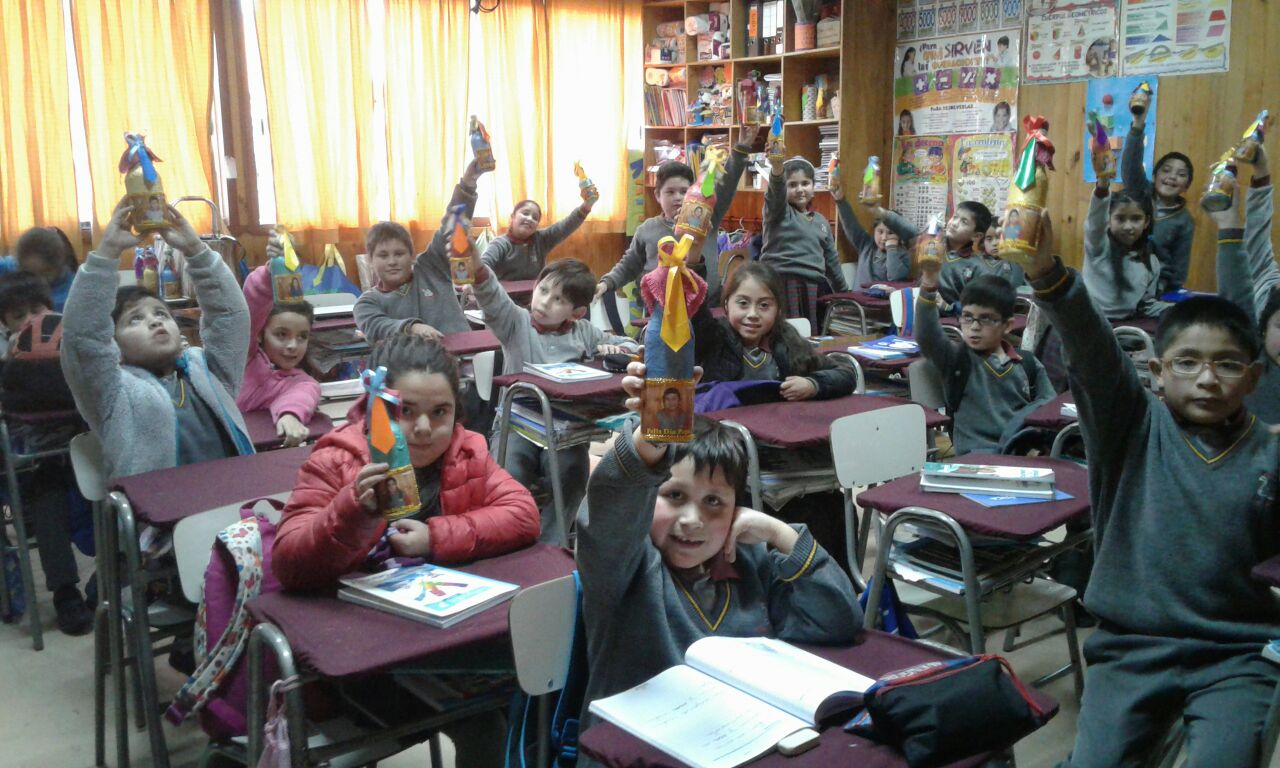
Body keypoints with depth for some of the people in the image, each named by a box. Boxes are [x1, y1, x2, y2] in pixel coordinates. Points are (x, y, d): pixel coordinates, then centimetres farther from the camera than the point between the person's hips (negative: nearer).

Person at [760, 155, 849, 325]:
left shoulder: (821, 221, 20)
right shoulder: (778, 211, 2)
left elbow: (831, 259, 26)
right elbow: (776, 190, -20)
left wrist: (844, 291, 29)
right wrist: (777, 167, -41)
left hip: (814, 287, 6)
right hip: (781, 284, -6)